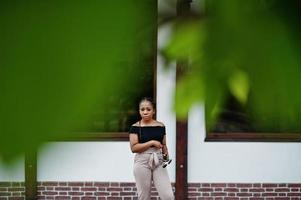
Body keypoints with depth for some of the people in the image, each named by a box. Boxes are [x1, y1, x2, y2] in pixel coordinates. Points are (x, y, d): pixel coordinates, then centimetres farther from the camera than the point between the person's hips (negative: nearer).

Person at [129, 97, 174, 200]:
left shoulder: (161, 126, 8)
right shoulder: (135, 127, -2)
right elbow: (134, 148, -11)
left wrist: (166, 155, -4)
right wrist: (152, 142, -16)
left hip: (158, 162, 3)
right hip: (142, 162, -2)